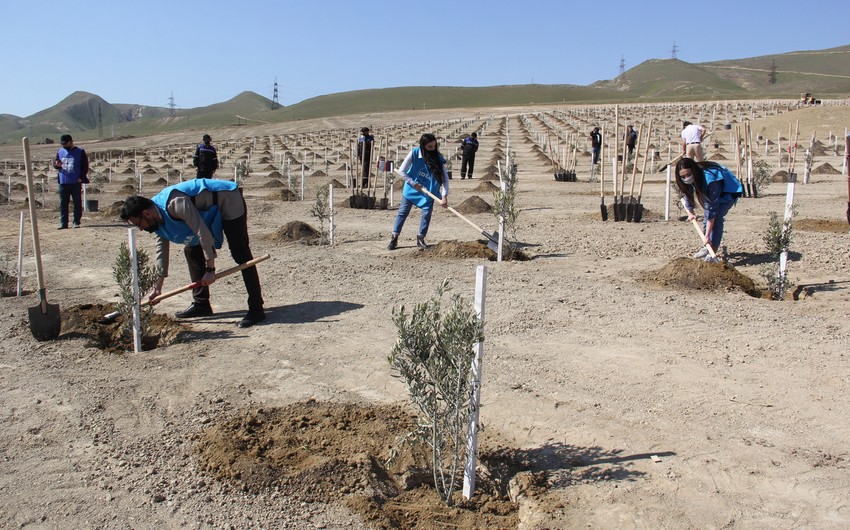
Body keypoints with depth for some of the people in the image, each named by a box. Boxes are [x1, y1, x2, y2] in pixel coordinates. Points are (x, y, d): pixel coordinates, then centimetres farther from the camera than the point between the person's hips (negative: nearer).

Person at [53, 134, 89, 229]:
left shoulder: (80, 152, -1)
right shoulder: (60, 152, 11)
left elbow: (85, 166, -1)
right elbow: (55, 164, 16)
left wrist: (81, 178, -9)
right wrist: (57, 164, -8)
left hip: (76, 182, -4)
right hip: (63, 182, 4)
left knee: (77, 203, 1)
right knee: (63, 203, 5)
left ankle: (76, 222, 7)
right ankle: (63, 223, 10)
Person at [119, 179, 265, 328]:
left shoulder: (175, 204, -31)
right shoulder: (158, 220, -1)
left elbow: (203, 232, -31)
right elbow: (162, 250, 8)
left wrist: (210, 268, -26)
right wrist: (158, 287, 10)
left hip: (229, 202, -10)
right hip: (212, 210, 10)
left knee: (240, 255, -15)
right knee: (191, 250, 8)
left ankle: (256, 309, -16)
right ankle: (201, 304, 15)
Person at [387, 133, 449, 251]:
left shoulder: (438, 158, -16)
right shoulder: (414, 153, -18)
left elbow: (445, 178, -17)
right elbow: (401, 171, -13)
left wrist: (444, 196, -26)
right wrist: (414, 183, -16)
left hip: (428, 191, 1)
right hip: (411, 188, -1)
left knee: (427, 214, -3)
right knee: (402, 212, 1)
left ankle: (420, 238, 13)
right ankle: (394, 238, 9)